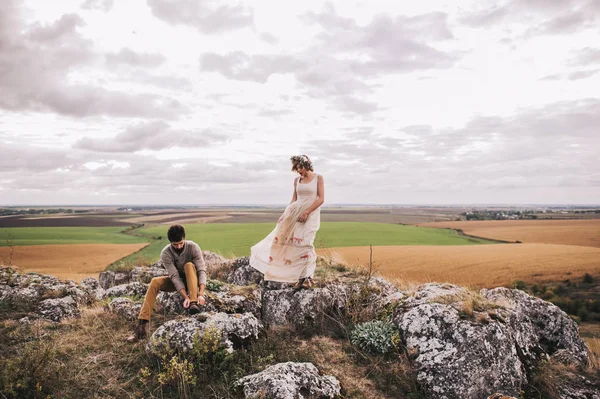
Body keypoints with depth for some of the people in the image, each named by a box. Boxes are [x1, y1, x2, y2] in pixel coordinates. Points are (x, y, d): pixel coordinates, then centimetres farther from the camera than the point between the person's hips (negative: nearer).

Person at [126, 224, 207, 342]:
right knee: (155, 282, -26)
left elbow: (202, 270, -27)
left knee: (189, 265, -32)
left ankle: (194, 304, -42)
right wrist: (185, 297, -37)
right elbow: (175, 276, -26)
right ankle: (142, 325, -32)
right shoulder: (165, 253, -20)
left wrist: (201, 294, -40)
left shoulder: (193, 247, -22)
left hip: (191, 280, -1)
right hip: (176, 281, 2)